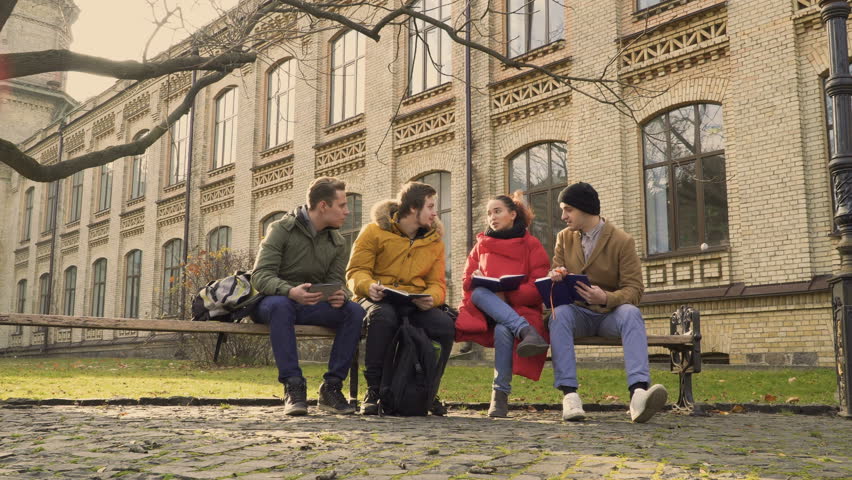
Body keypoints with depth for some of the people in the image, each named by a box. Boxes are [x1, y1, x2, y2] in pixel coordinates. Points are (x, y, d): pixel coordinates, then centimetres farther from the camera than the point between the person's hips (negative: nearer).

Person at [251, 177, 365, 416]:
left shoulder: (337, 242, 9)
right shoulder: (281, 230, -8)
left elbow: (335, 280, 4)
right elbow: (260, 276, -17)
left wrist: (340, 295, -23)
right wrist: (291, 291, -38)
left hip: (312, 306, 4)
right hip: (275, 301, -4)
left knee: (355, 311, -23)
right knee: (280, 305, -40)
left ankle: (331, 387, -18)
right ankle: (293, 387, -36)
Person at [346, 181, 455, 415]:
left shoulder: (435, 240, 13)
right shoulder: (374, 231, 1)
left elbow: (437, 283, 7)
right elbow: (356, 271, -3)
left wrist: (430, 298, -18)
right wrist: (368, 286, -27)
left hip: (415, 305, 3)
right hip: (378, 300, -3)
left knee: (445, 324, -27)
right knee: (383, 316, -40)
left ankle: (428, 392, -5)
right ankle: (373, 389, -25)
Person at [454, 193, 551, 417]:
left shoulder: (531, 245, 9)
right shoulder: (481, 245, 20)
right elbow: (467, 282, 13)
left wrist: (507, 294, -17)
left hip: (519, 309, -3)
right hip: (484, 309, 3)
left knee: (503, 329, -37)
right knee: (479, 293, -32)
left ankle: (500, 395, -33)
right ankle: (527, 331, -48)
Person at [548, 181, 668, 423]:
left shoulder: (622, 241, -4)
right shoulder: (564, 238, 8)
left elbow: (634, 290, -9)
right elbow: (556, 275, 12)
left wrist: (606, 298, -31)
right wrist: (555, 277, -15)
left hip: (610, 313, -2)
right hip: (577, 312, 2)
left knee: (631, 313, -35)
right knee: (559, 313, -33)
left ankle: (638, 392, -53)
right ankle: (569, 394, -41)